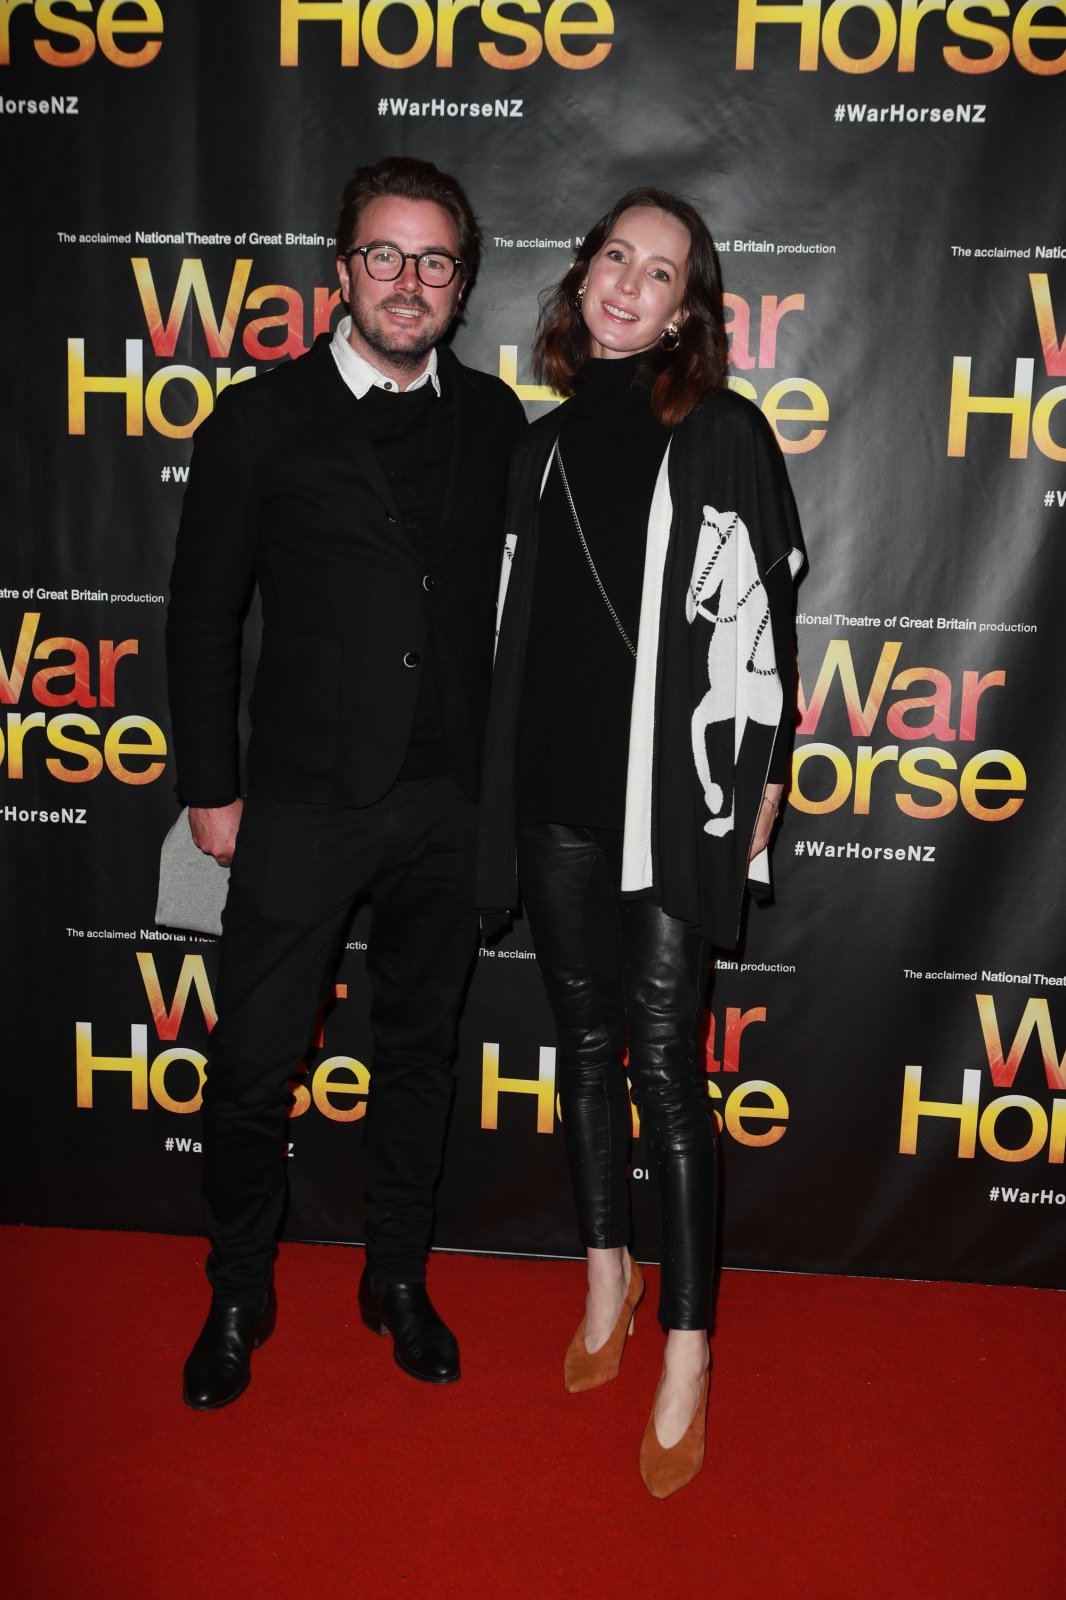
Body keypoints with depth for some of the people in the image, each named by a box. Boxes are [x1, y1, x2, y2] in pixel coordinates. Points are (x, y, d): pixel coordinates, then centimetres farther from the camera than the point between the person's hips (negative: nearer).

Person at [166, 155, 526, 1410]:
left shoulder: (494, 419, 5)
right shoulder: (261, 422, -2)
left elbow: (505, 600, 11)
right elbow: (202, 618, 0)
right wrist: (211, 788, -2)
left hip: (449, 801, 3)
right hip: (304, 800, -2)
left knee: (419, 1049, 15)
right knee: (253, 1063, 4)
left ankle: (398, 1278, 34)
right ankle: (238, 1294, 28)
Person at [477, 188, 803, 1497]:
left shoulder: (722, 436, -3)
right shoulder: (545, 444, 11)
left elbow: (756, 617, -5)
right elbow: (518, 619, 14)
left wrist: (753, 786, -8)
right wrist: (503, 776, 12)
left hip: (672, 794, -5)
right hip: (553, 791, 5)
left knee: (662, 1057, -4)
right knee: (584, 1042, 14)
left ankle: (687, 1343, 11)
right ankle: (607, 1276, 32)